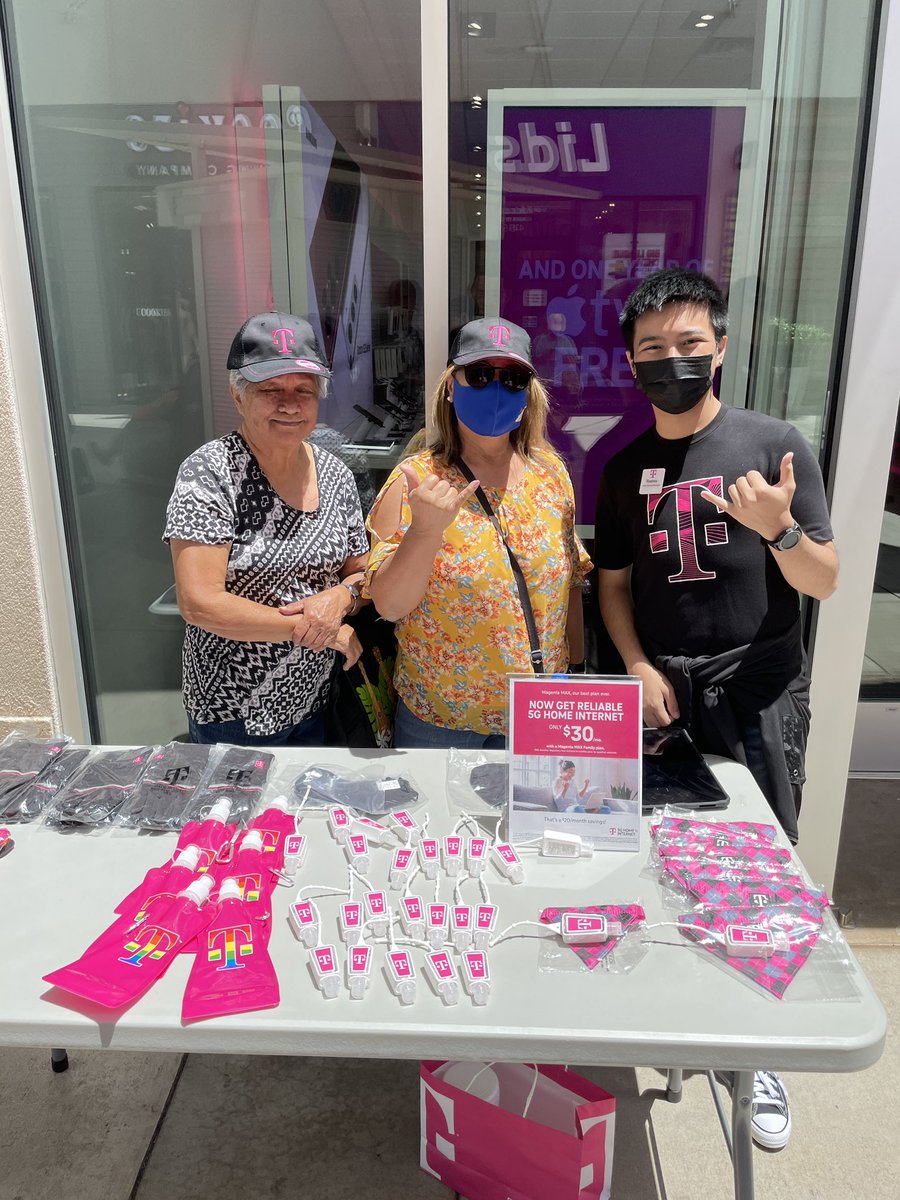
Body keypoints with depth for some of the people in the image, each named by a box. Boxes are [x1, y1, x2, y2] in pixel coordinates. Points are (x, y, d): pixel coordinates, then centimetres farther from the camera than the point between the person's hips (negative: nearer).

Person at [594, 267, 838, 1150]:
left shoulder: (775, 444, -3)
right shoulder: (625, 467, 8)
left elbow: (824, 583, -2)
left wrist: (779, 528, -23)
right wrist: (638, 666, -3)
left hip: (758, 691, -2)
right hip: (663, 694, 3)